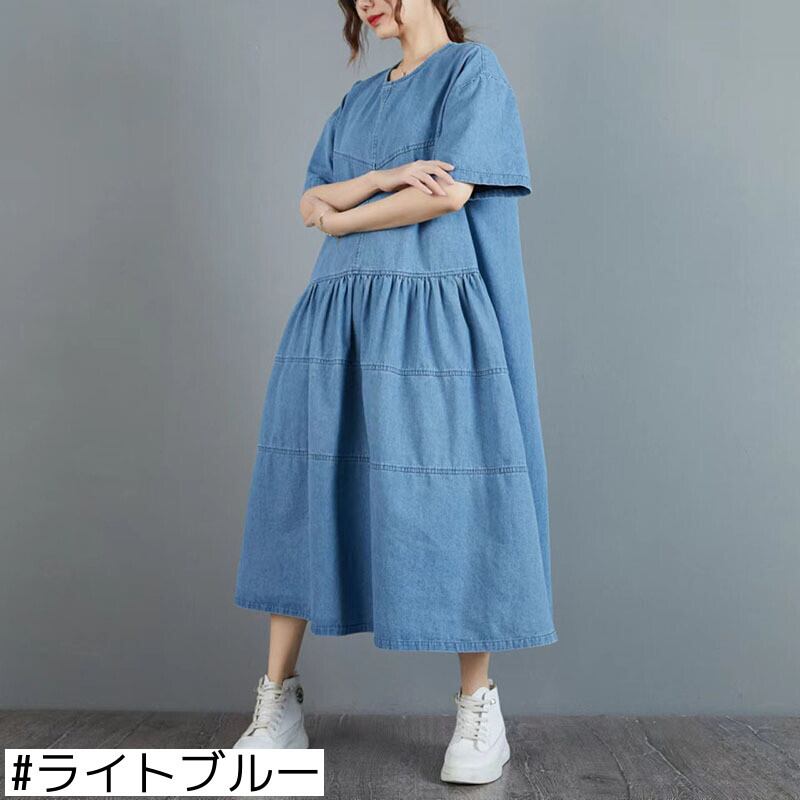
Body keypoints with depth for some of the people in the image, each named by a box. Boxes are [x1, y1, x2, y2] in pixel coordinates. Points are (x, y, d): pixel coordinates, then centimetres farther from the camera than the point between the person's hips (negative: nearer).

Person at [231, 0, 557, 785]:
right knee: (305, 500, 3)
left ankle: (479, 705, 12)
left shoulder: (472, 68, 3)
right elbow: (311, 204, 11)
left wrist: (343, 216, 0)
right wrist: (384, 177, -9)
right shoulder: (358, 100, 21)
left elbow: (451, 192, -11)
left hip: (430, 321, -6)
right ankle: (277, 706, 11)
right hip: (338, 319, 6)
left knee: (448, 505, -3)